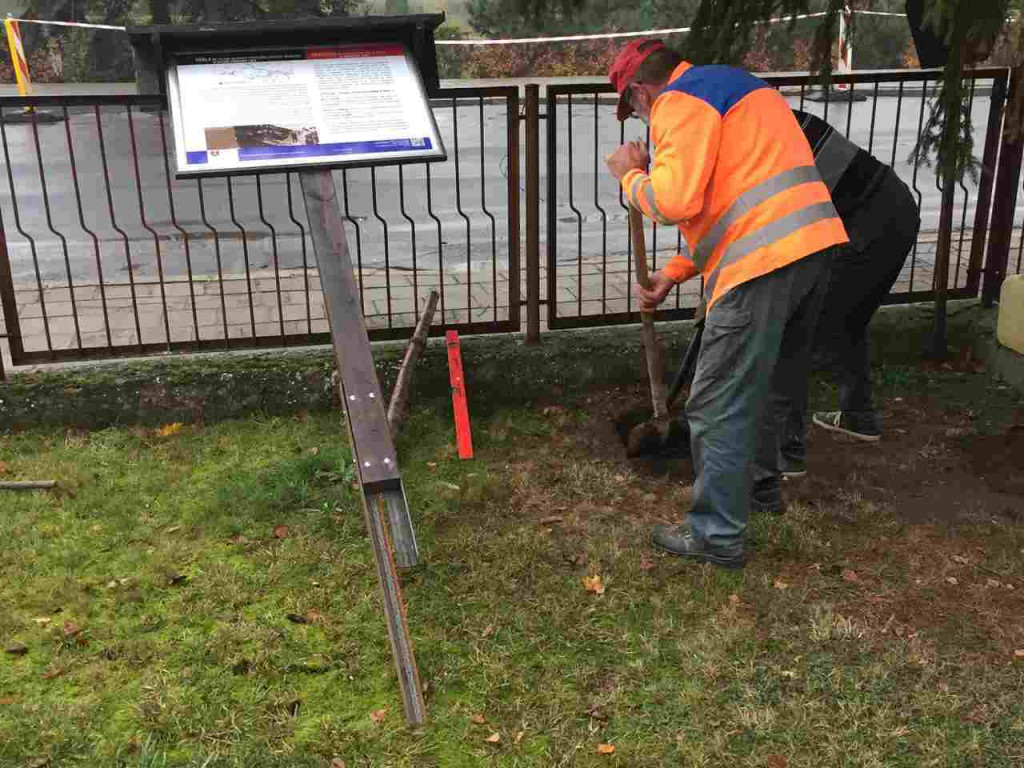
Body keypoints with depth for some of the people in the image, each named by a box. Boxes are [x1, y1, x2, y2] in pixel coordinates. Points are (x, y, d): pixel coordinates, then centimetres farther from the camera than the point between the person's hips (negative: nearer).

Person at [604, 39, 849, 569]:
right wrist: (672, 274, 25)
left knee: (719, 407, 0)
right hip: (814, 243, 10)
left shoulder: (679, 102, -5)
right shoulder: (732, 86, 27)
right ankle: (761, 481, 45)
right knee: (769, 384, 27)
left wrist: (630, 175, 2)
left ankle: (716, 537, 9)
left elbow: (674, 202, -19)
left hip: (764, 261, -10)